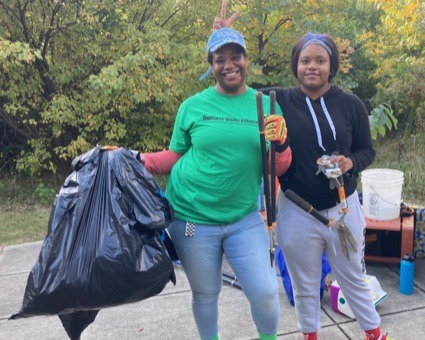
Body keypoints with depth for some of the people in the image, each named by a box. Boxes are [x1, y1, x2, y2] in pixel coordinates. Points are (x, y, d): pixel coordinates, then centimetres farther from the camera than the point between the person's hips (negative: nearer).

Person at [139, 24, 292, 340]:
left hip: (245, 219, 1)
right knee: (205, 294, 16)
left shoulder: (267, 105, 0)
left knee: (266, 292, 4)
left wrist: (280, 144, -17)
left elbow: (277, 169, 3)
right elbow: (174, 157, 7)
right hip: (193, 219, -1)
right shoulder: (192, 106, -4)